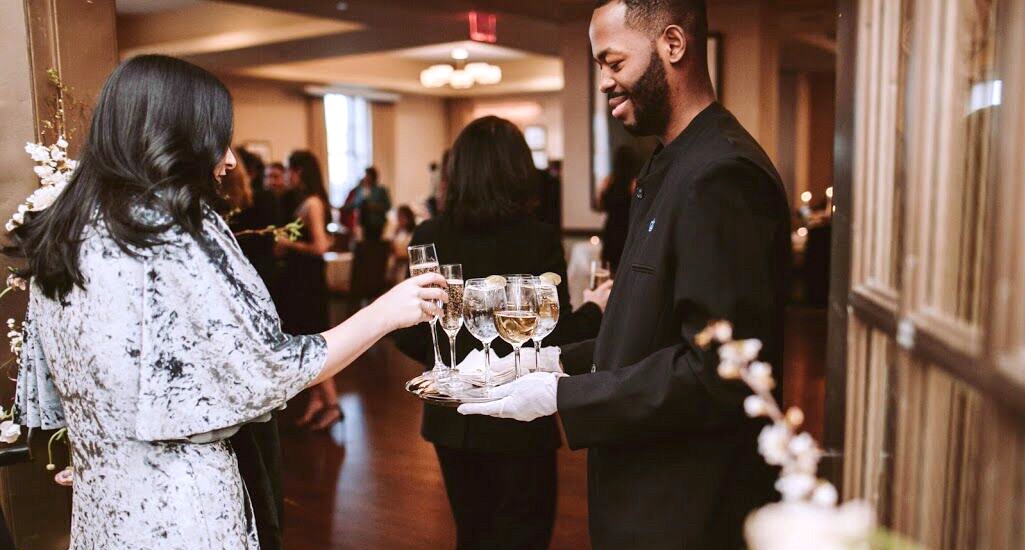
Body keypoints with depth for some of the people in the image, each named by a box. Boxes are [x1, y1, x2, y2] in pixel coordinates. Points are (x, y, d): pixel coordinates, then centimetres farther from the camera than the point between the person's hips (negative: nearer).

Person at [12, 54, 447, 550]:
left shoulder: (56, 235, 4)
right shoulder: (178, 232, -20)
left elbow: (47, 396, 11)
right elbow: (268, 371, -19)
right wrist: (385, 313, -11)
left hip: (99, 506, 8)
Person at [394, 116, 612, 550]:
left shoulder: (428, 236, -7)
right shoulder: (539, 239, -16)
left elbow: (408, 336, -3)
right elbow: (554, 341, -15)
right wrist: (594, 310, 4)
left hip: (452, 418, 4)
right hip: (519, 419, -4)